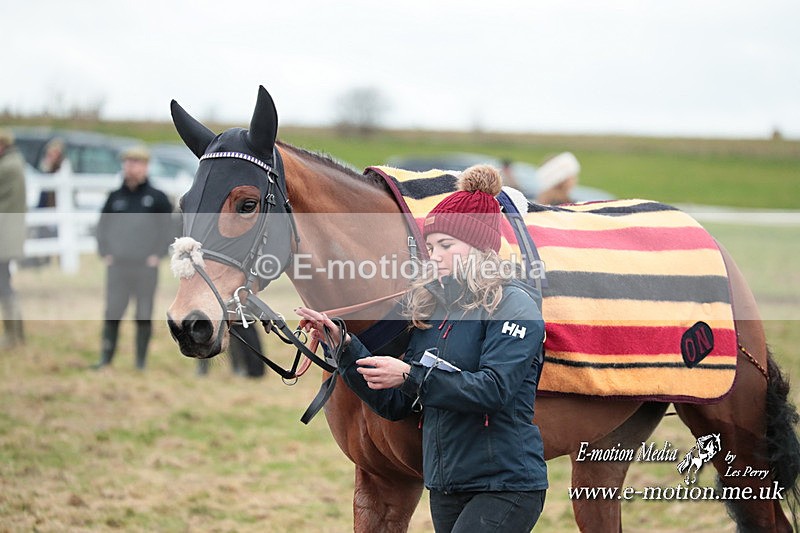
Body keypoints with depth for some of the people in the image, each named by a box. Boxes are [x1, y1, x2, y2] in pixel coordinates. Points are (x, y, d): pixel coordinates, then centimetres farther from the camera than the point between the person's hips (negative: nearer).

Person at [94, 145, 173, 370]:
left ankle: (141, 361, 8)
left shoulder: (157, 198, 2)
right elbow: (102, 225, 16)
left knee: (144, 315, 2)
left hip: (146, 265, -2)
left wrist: (158, 254, -4)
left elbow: (168, 227, 4)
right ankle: (105, 358, 3)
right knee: (112, 313, 0)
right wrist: (105, 253, 5)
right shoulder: (115, 197, 9)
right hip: (117, 265, 2)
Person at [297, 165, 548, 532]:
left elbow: (494, 389, -20)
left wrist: (411, 376, -23)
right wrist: (343, 345, 3)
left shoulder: (513, 304, -8)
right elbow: (395, 405, 12)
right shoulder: (431, 307, 12)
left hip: (505, 486, -7)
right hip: (445, 485, 7)